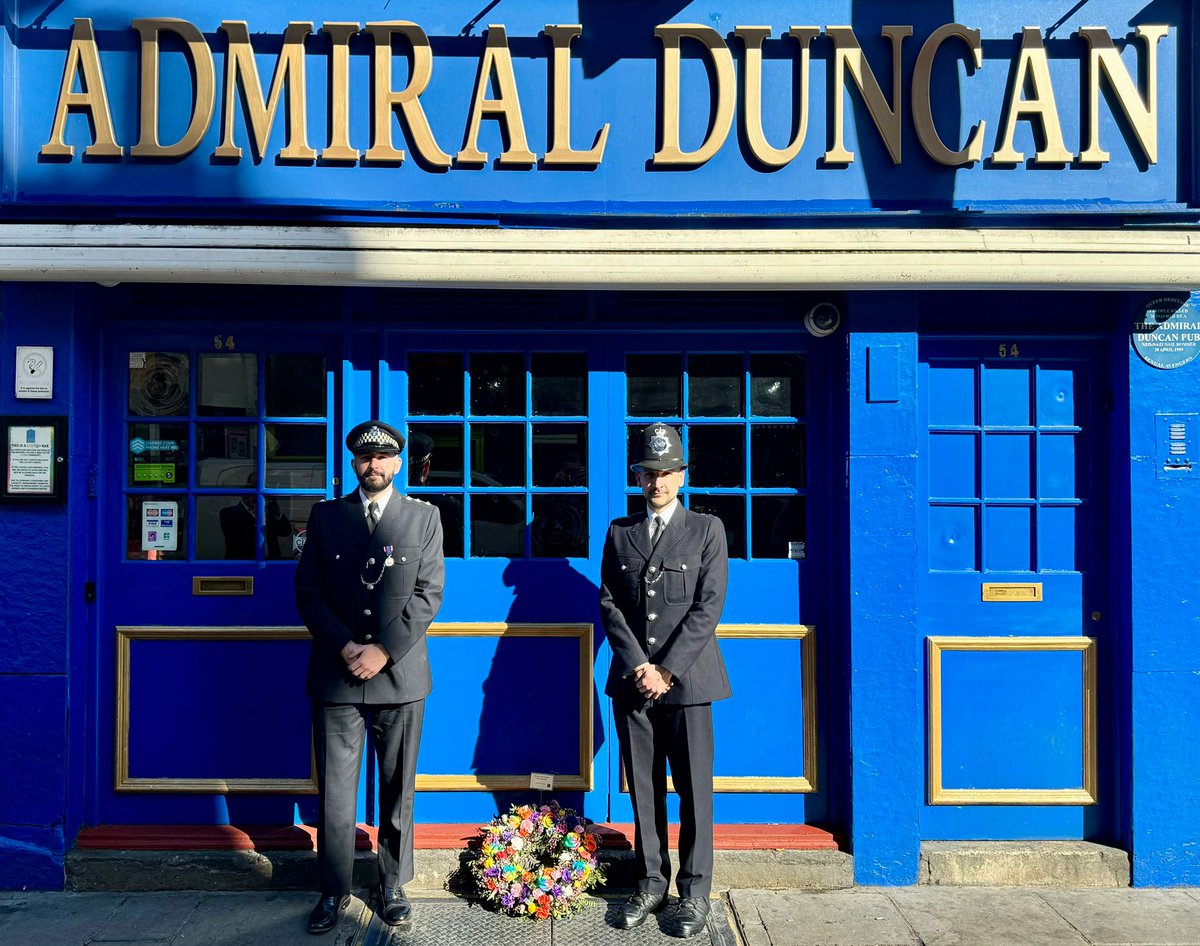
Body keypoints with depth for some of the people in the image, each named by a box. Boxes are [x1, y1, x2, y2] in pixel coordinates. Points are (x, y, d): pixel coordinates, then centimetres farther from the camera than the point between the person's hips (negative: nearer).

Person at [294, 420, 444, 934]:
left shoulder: (424, 517, 5)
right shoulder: (325, 516, 8)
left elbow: (429, 593, -2)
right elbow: (308, 591, 3)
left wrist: (384, 650, -12)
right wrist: (346, 647, -10)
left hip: (400, 675, 0)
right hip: (336, 676, 1)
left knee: (398, 790, 9)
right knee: (334, 790, 6)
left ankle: (393, 885, 25)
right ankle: (334, 889, 23)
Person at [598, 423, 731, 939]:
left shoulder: (707, 530, 3)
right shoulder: (619, 532, 11)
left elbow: (708, 606, -5)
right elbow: (609, 604, 5)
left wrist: (667, 670, -11)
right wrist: (638, 666, -7)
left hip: (685, 679, -2)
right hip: (632, 679, 3)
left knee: (694, 788, 2)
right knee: (643, 787, 9)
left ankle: (694, 892, 14)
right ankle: (651, 883, 22)